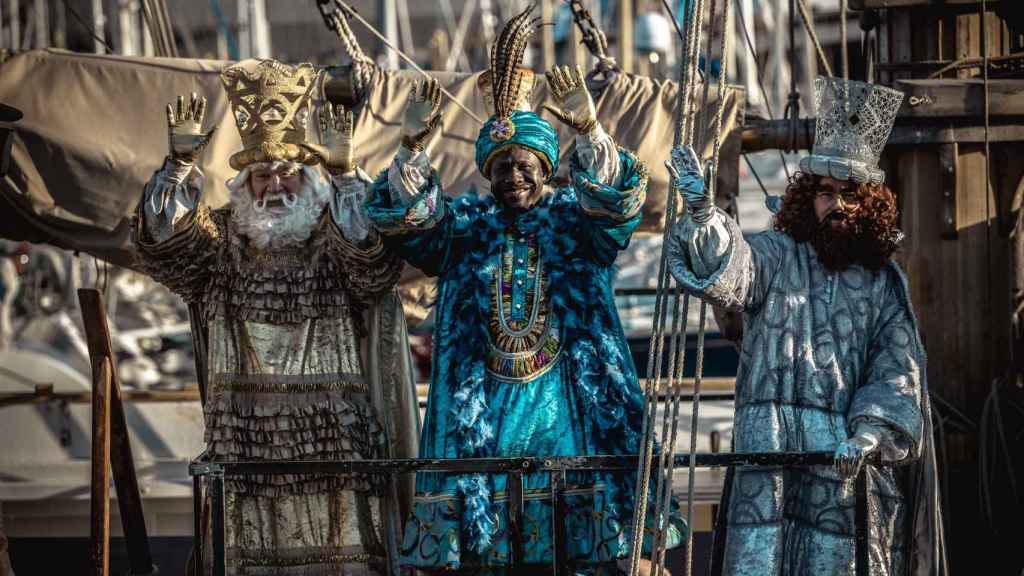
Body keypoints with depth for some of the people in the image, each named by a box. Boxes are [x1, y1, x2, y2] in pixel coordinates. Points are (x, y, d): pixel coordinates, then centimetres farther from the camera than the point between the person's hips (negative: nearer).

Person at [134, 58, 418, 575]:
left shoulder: (335, 241, 4)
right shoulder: (221, 241, 11)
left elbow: (376, 258, -17)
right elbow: (163, 240, -5)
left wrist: (342, 172, -26)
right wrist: (182, 161, -16)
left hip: (334, 435, -2)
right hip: (245, 434, 2)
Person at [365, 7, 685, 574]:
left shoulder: (576, 219, 7)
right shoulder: (464, 225, 10)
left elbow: (618, 197, -12)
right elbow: (403, 217, -5)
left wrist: (589, 132, -30)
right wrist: (411, 147, -22)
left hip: (569, 401, -1)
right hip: (479, 406, 1)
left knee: (577, 530, -5)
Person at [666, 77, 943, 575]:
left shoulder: (884, 281, 12)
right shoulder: (775, 256, 7)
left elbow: (896, 371, 5)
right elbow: (727, 272, -15)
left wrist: (868, 435, -12)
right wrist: (701, 213, -35)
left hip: (845, 451, 2)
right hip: (769, 439, -1)